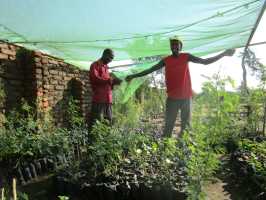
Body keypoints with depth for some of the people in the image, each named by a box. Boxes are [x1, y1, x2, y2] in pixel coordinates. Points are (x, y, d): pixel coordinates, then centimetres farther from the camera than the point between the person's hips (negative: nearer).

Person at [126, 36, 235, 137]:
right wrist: (134, 76, 11)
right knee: (168, 125, 0)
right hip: (172, 98, 0)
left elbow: (205, 61, 6)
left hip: (186, 97, 0)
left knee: (186, 125, 4)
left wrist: (224, 54, 3)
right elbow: (150, 70, 10)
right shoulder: (166, 60, 6)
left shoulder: (186, 57, 5)